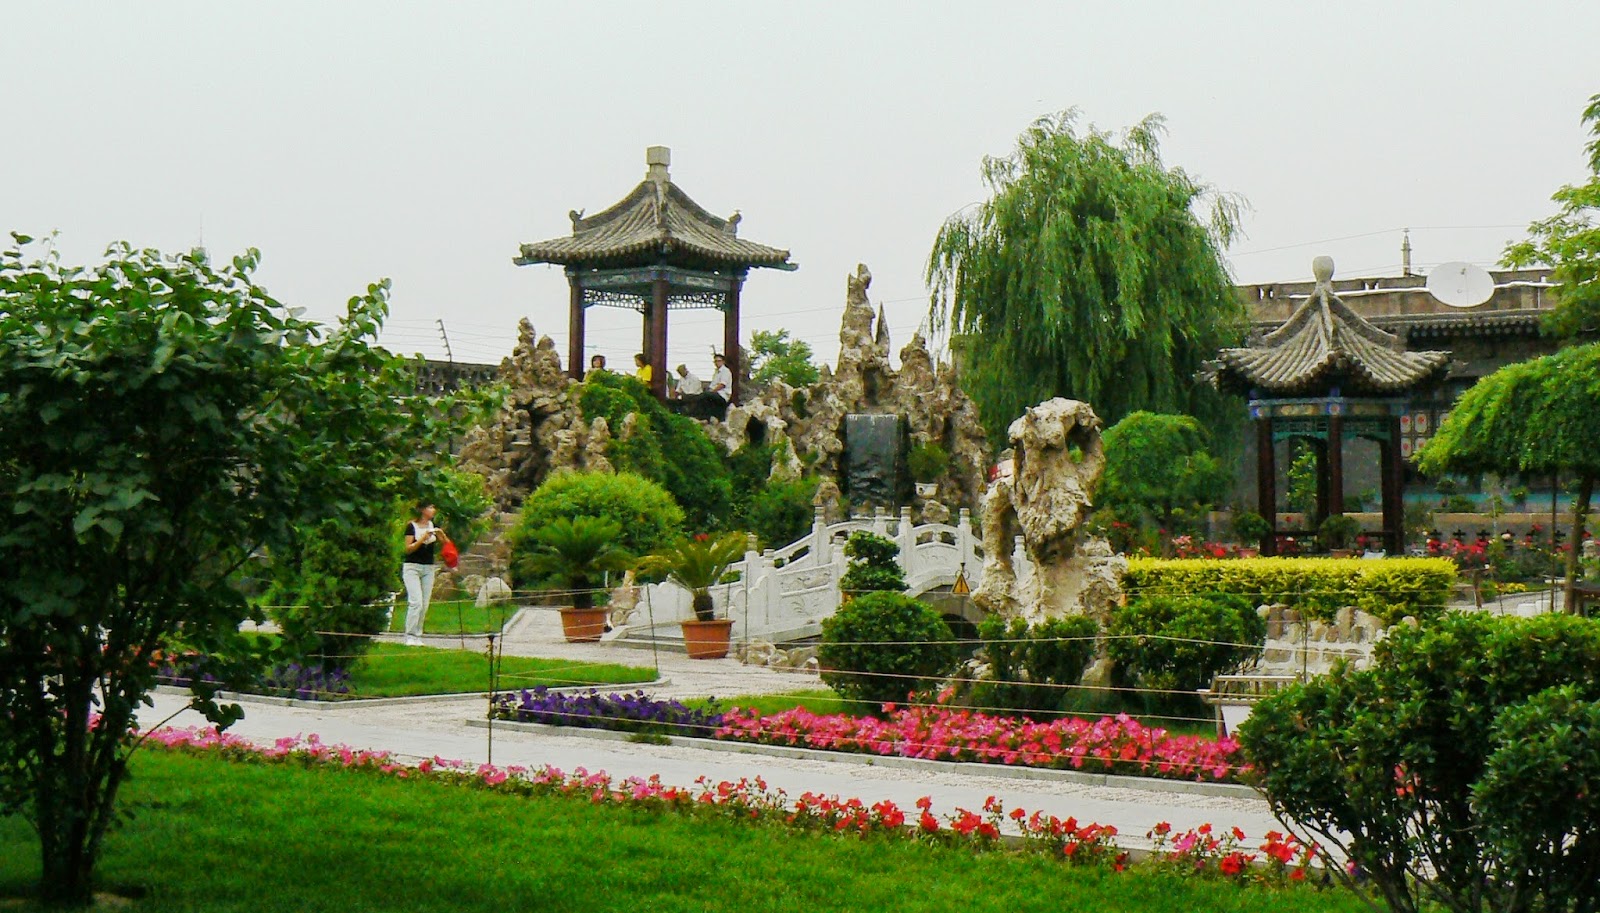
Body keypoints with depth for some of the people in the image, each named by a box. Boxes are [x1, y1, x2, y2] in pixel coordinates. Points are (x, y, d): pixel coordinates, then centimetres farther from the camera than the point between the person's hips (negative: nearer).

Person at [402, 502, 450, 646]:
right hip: (412, 567, -5)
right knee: (416, 602, -15)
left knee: (424, 605, 4)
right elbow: (408, 549, -10)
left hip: (428, 568, 6)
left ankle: (417, 636, 10)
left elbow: (447, 544, 10)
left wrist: (441, 534, -8)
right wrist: (422, 538, -21)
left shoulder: (433, 525, 9)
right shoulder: (412, 526, -6)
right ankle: (410, 636, -11)